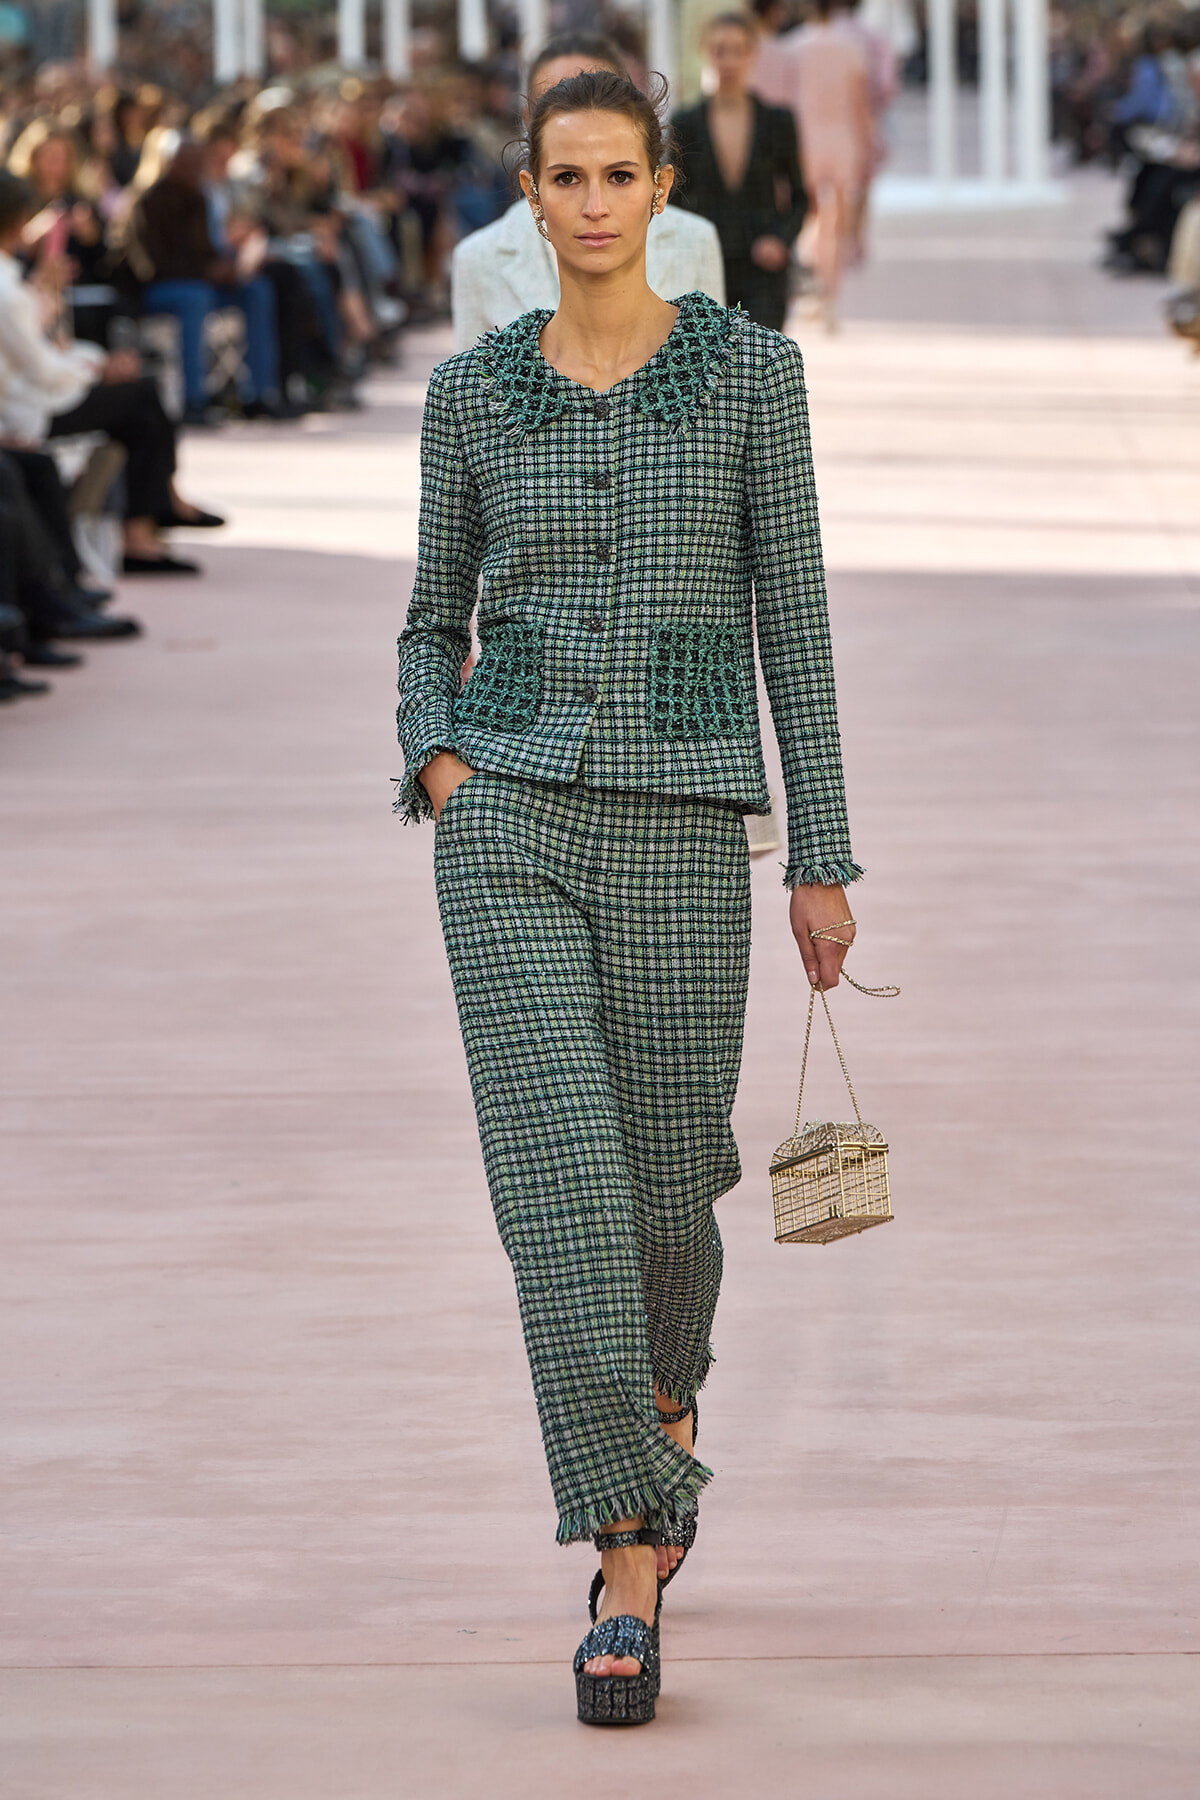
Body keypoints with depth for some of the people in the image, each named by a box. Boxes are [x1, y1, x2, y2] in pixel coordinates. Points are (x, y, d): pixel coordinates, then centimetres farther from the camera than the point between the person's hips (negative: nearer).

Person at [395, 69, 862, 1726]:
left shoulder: (750, 370, 1)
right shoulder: (474, 392, 7)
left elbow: (794, 623, 1)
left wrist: (826, 860, -1)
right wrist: (438, 770, -5)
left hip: (681, 833, -1)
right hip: (512, 825, 1)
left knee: (661, 1189, 8)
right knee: (557, 1180, -14)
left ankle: (665, 1397, 45)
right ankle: (630, 1572, -12)